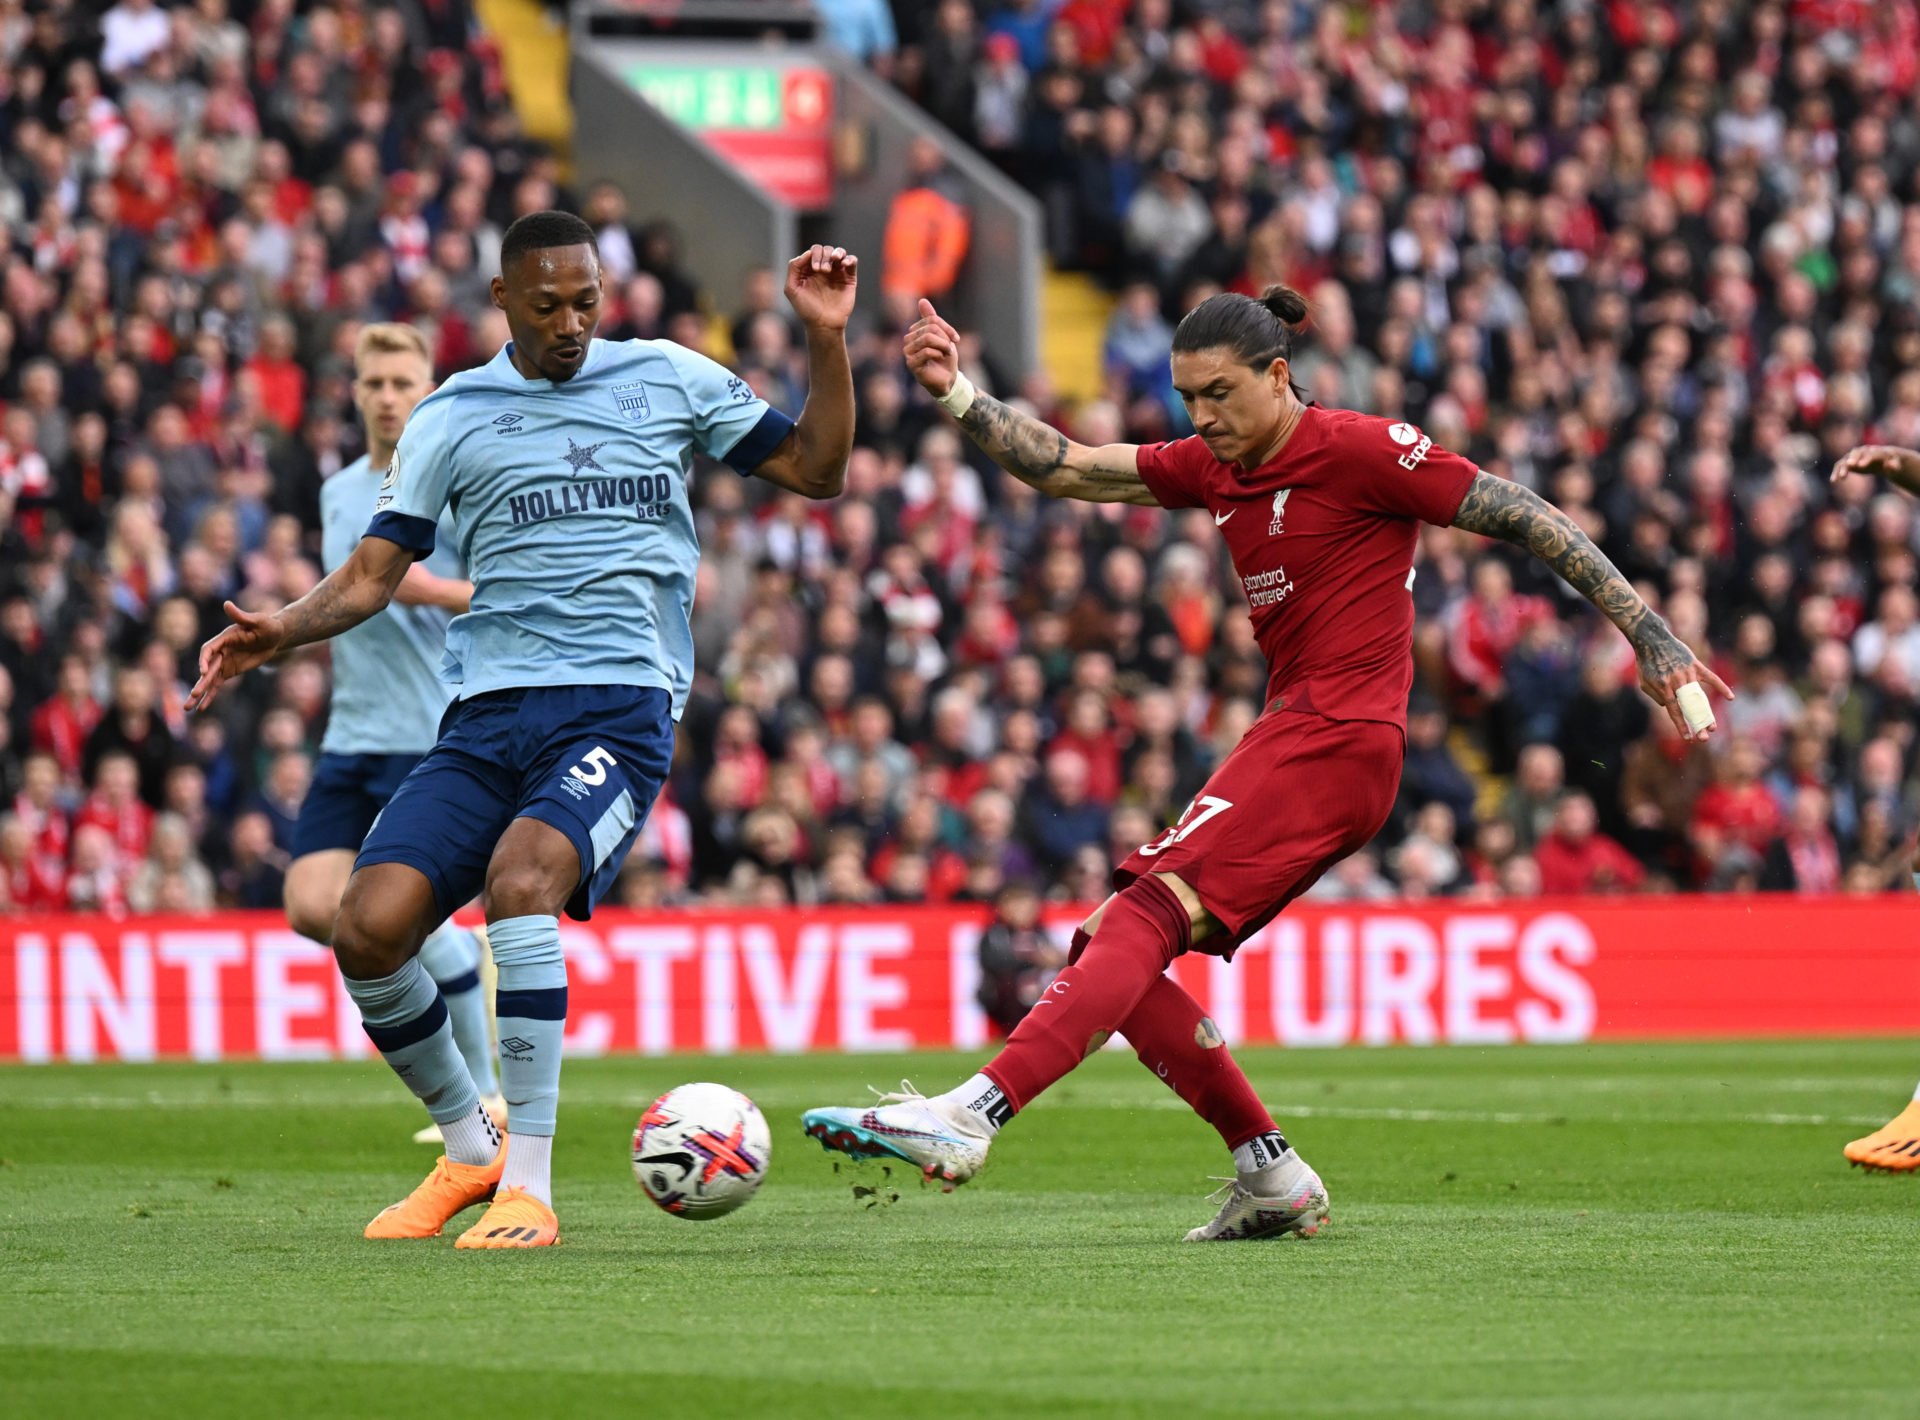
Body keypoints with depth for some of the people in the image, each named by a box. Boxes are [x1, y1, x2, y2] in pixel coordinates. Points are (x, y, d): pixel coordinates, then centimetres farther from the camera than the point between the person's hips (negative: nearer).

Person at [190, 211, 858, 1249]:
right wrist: (280, 631, -9)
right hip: (489, 711, 3)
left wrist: (826, 339, 2)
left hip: (623, 705, -3)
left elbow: (815, 470, 15)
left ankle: (530, 1186, -26)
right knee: (367, 928, -16)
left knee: (520, 875, -32)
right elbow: (370, 577, 10)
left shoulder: (668, 378, 12)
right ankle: (468, 1148, 10)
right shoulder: (452, 417, 12)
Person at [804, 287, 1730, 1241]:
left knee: (1146, 919, -22)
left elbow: (1522, 519, -5)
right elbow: (1065, 470, 16)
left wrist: (1648, 635, -7)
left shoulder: (1360, 450, -7)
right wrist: (958, 396, 2)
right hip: (1290, 734, 9)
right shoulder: (1211, 466, 15)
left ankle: (973, 1115, -35)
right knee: (1111, 948, 2)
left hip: (1337, 738, -9)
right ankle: (1272, 1178, 6)